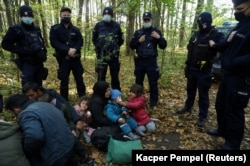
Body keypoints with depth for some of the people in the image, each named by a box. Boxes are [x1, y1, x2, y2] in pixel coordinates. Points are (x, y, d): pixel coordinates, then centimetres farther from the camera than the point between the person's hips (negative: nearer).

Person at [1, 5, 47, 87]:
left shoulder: (36, 29, 14)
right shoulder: (16, 29, -2)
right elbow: (6, 44, -6)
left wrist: (44, 52, 7)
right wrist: (25, 50, -16)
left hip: (39, 62, 5)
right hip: (27, 63, -5)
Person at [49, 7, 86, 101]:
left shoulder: (75, 30, 10)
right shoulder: (55, 29, 1)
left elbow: (80, 42, 3)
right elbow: (54, 43, -10)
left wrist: (74, 49, -18)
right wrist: (67, 50, -22)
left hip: (75, 58, 3)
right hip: (63, 58, -2)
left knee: (79, 79, 7)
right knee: (64, 80, 3)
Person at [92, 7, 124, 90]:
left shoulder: (116, 25, 5)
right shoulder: (98, 25, 3)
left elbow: (121, 40, 16)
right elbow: (94, 39, 13)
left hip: (114, 55, 1)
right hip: (102, 55, -1)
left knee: (115, 76, 10)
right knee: (101, 76, 3)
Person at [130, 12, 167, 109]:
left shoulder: (156, 32, 3)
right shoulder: (138, 32, 10)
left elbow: (163, 46, -2)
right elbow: (132, 46, 7)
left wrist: (159, 37, -18)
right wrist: (138, 41, -10)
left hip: (151, 61, -3)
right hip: (139, 61, 3)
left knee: (153, 83, 1)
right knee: (138, 82, 12)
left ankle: (153, 103, 15)